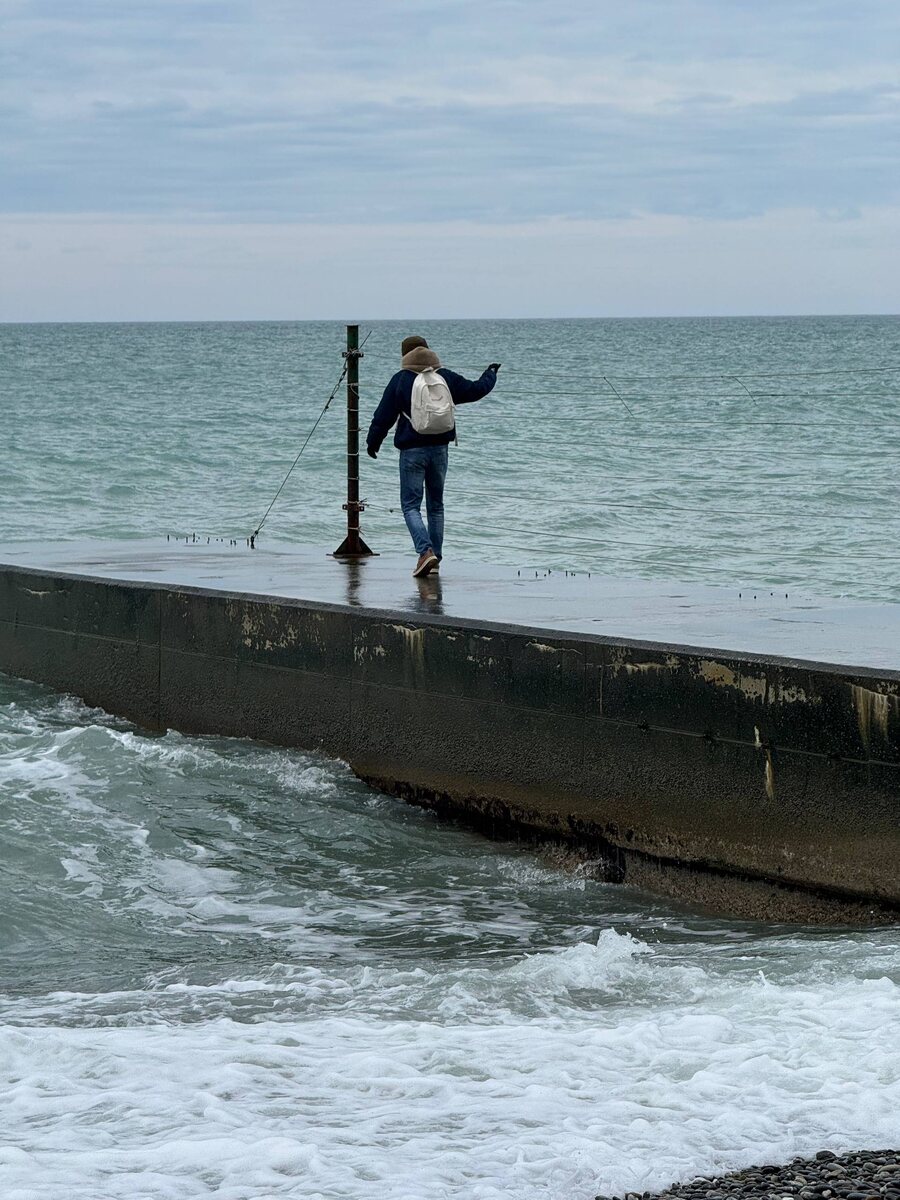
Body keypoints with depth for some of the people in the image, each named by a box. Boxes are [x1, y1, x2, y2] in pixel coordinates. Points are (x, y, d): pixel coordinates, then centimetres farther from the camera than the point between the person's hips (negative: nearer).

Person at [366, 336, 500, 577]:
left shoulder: (400, 380, -4)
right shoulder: (445, 377, 4)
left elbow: (384, 415, -2)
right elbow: (476, 390, 15)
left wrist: (373, 441, 11)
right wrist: (491, 374, 35)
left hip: (411, 451, -4)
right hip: (439, 449, 4)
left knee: (411, 505, -3)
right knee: (436, 505, 16)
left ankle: (426, 551, -23)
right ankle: (435, 556, 16)